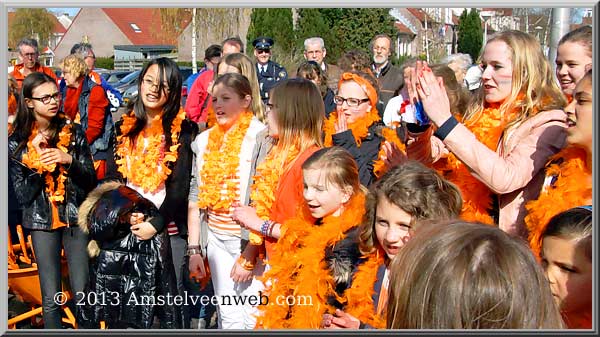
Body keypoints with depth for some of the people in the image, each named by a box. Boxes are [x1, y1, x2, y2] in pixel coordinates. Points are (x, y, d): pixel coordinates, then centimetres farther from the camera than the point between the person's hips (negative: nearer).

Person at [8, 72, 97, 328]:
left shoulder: (73, 132, 1)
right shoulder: (17, 142, -1)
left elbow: (91, 180, 1)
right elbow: (22, 195, -5)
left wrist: (69, 161, -18)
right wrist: (39, 160, -18)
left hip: (76, 217, 1)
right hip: (42, 221, 0)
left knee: (83, 294, -3)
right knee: (51, 298, 1)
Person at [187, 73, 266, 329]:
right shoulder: (204, 140, 9)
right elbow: (196, 198, 12)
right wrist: (194, 249, 8)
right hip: (216, 240, 5)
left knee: (254, 319, -2)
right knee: (228, 317, 11)